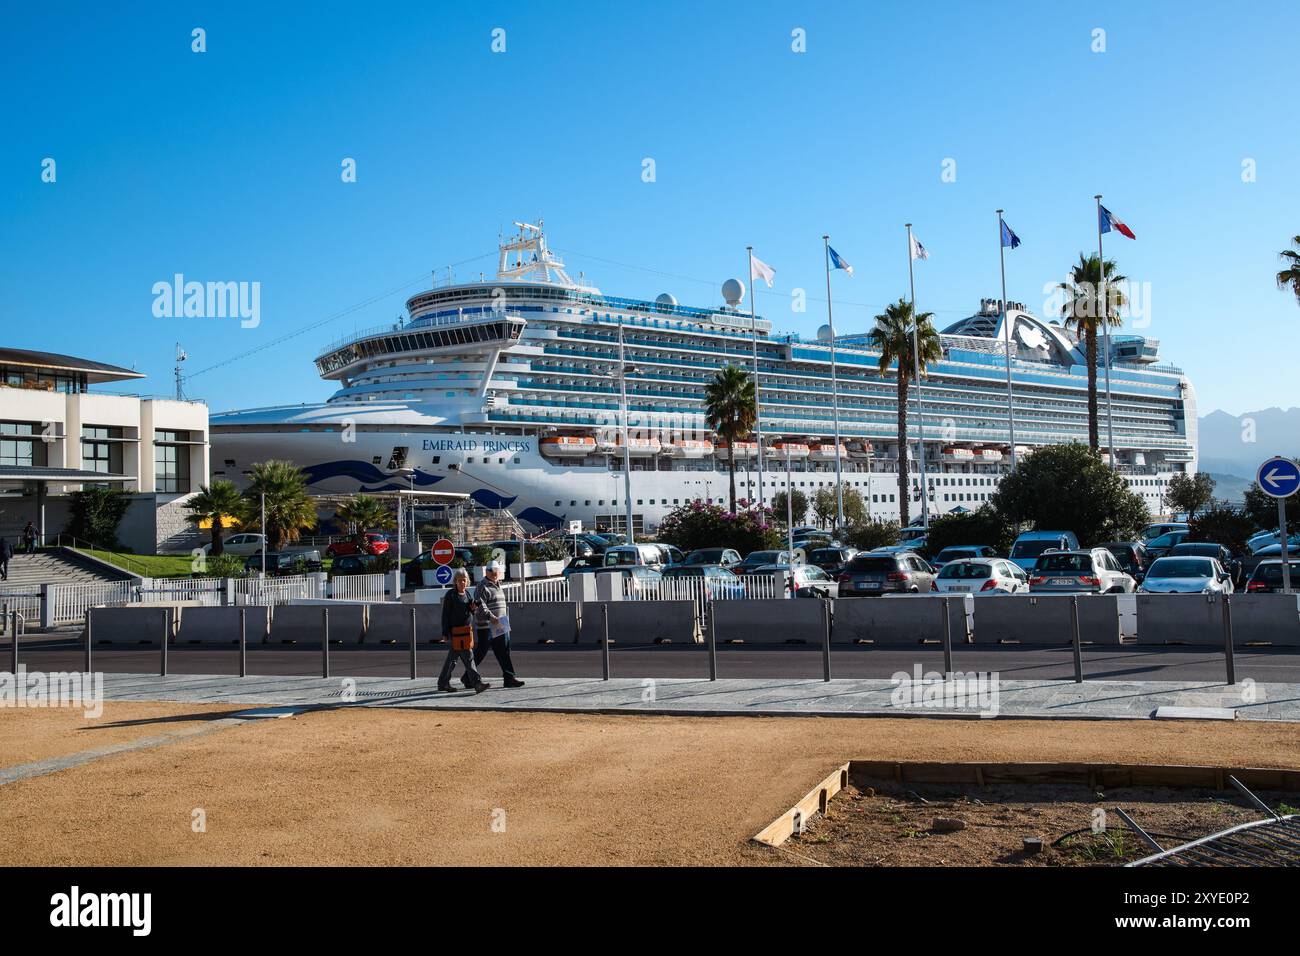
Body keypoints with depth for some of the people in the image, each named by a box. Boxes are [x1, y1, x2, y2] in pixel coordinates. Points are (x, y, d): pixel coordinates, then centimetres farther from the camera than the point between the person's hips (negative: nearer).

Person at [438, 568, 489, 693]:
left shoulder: (468, 593, 14)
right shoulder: (450, 595, -7)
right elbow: (445, 614, -8)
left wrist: (473, 608, 0)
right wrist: (446, 632, -12)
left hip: (467, 630, 7)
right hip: (455, 632, -7)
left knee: (452, 657, 13)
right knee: (468, 657, -12)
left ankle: (443, 683, 21)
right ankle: (477, 683, -16)